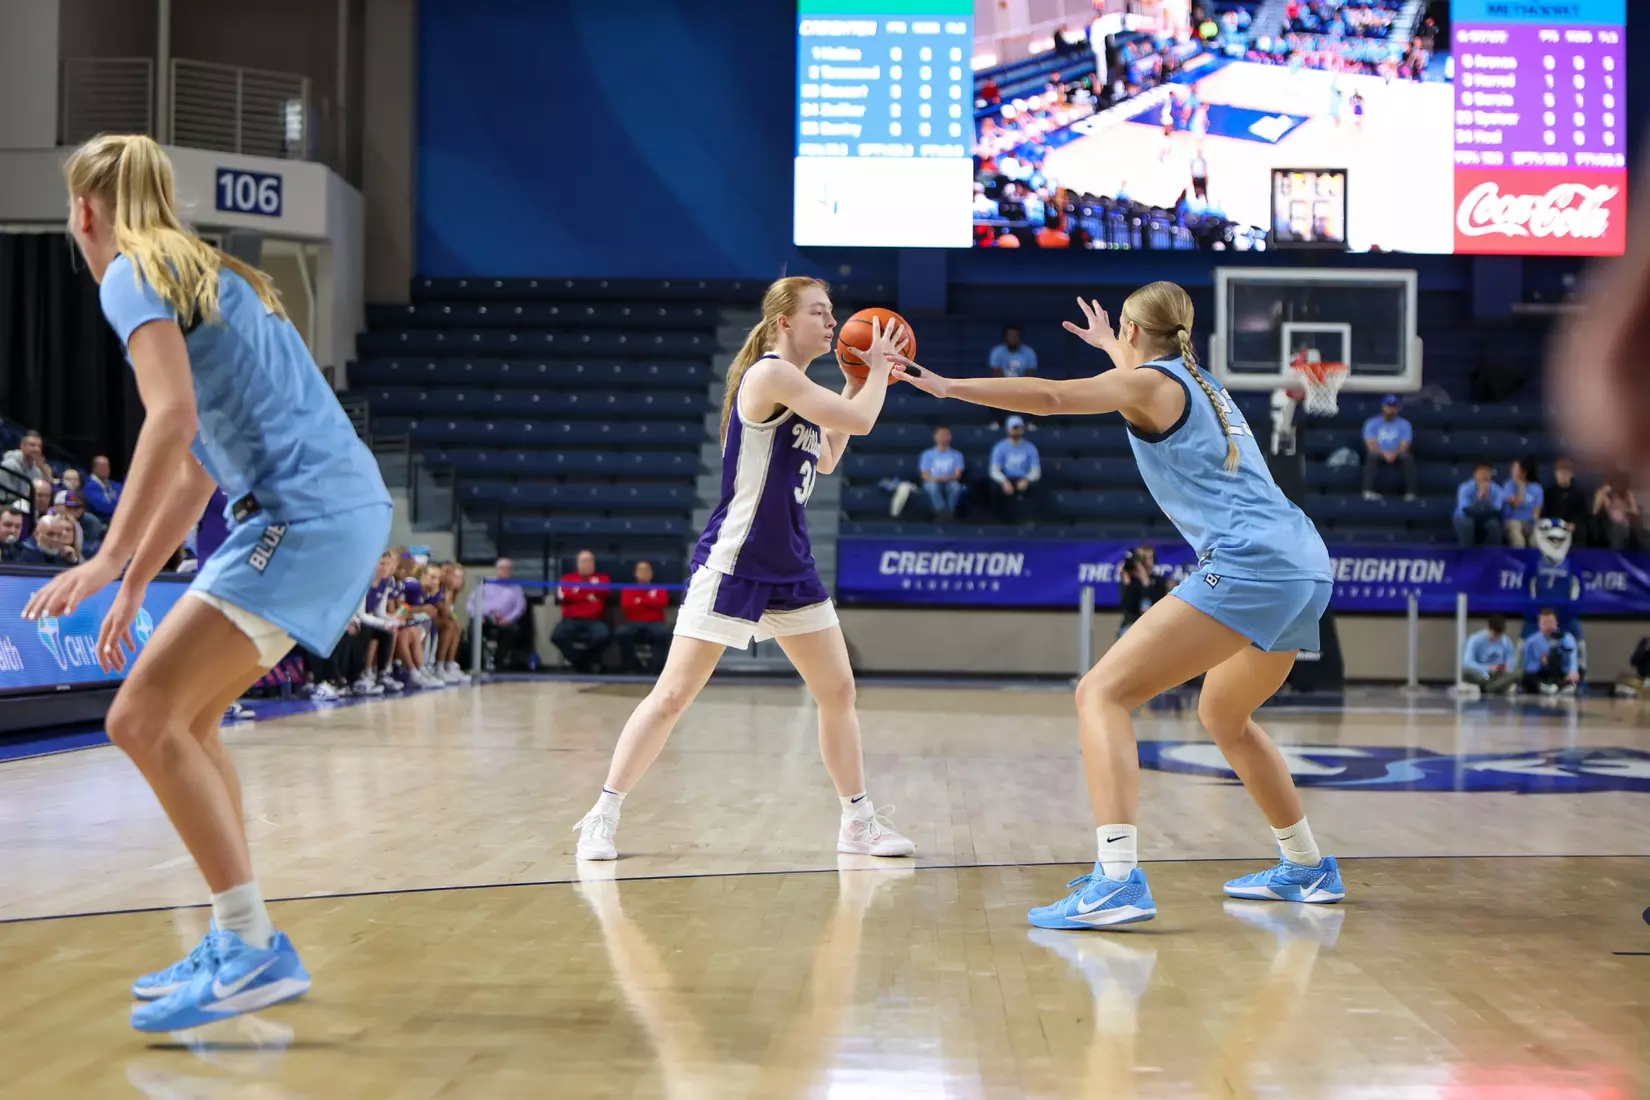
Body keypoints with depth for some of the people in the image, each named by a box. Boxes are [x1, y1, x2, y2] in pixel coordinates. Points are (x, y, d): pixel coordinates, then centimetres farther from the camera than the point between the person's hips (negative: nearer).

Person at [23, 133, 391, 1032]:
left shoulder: (133, 275, -2)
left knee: (143, 721, -11)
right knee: (182, 717, 16)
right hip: (344, 510, 10)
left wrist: (110, 559, -18)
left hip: (308, 514, -10)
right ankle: (240, 944, 19)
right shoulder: (203, 276, 26)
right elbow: (197, 464, 28)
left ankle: (256, 949, -13)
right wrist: (135, 586, 30)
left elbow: (173, 418, -19)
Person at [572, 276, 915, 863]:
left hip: (790, 570, 9)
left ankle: (859, 821, 20)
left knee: (838, 691, 8)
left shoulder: (796, 386, 12)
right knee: (673, 695, -5)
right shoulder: (769, 374, -15)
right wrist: (877, 369, 0)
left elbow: (826, 459, 24)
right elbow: (860, 421, -18)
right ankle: (602, 817, 5)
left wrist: (860, 382, 18)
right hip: (732, 565, -9)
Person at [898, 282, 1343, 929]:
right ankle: (1308, 869, 36)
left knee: (1102, 693, -13)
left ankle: (1118, 880, -29)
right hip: (1306, 567, 9)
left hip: (1248, 565, -9)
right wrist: (1107, 347, 66)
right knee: (1224, 716, 30)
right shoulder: (1200, 383, 26)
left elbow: (1051, 397, -13)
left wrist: (948, 386, -10)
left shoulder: (1148, 382, 2)